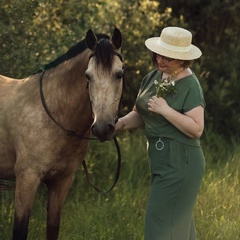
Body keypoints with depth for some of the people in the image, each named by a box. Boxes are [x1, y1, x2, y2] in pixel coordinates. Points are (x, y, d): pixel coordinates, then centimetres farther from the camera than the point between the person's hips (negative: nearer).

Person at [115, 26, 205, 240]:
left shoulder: (190, 86, -15)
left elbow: (196, 129, -20)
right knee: (179, 221, 18)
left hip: (181, 162, -9)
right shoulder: (153, 78, 7)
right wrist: (122, 123, -7)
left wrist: (165, 110, -24)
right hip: (160, 160, 9)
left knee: (161, 221, -7)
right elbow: (140, 115, 13)